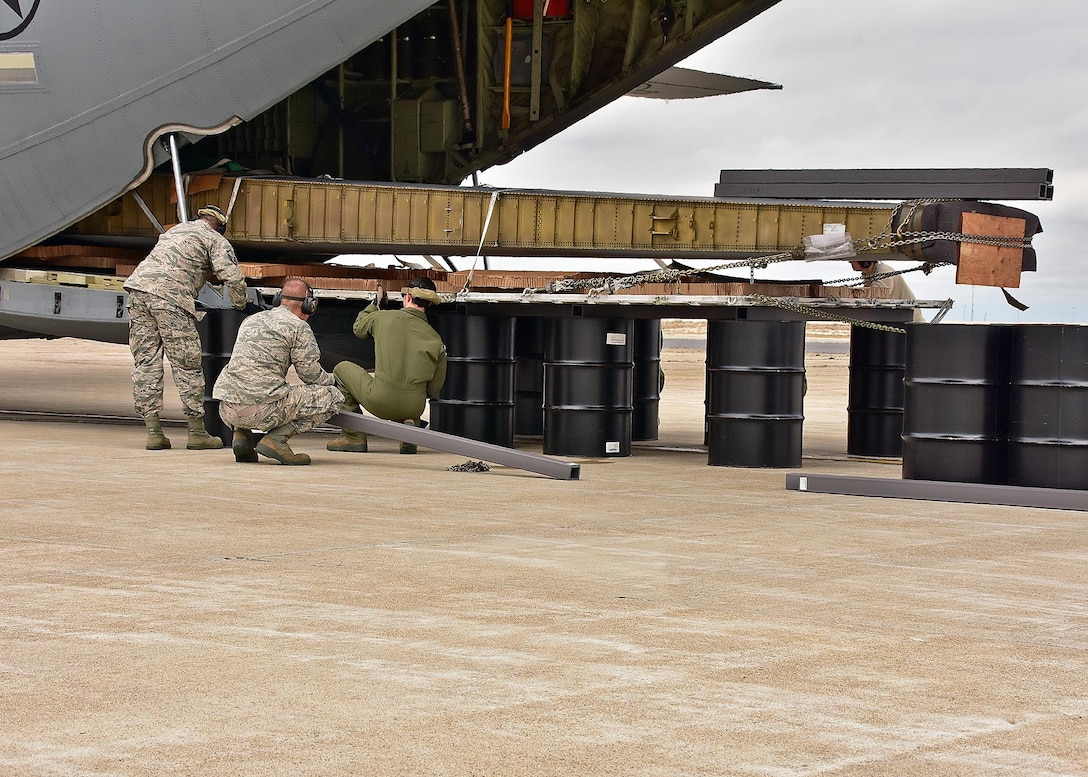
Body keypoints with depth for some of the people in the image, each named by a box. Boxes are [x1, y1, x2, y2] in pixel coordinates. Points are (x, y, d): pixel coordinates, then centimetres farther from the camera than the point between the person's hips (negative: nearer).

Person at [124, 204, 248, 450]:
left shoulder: (175, 230, 34)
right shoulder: (216, 241, 12)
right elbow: (233, 278, 1)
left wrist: (191, 304, 41)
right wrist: (239, 307, 18)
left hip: (138, 285, 6)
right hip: (170, 296, -6)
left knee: (145, 362, 7)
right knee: (187, 364, 0)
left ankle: (153, 432, 4)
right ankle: (197, 433, 3)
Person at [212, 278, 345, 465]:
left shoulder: (251, 320, 24)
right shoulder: (299, 327, 1)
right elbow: (311, 374, 3)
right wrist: (333, 380, 26)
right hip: (260, 410, -7)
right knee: (333, 397, 3)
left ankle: (241, 434, 13)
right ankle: (276, 439, -8)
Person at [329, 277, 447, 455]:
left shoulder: (382, 317, -1)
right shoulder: (434, 338, 5)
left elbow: (358, 329, 23)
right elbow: (434, 389, 9)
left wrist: (375, 304, 39)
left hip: (380, 403, -3)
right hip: (414, 406, 3)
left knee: (342, 369, 22)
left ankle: (353, 436, 17)